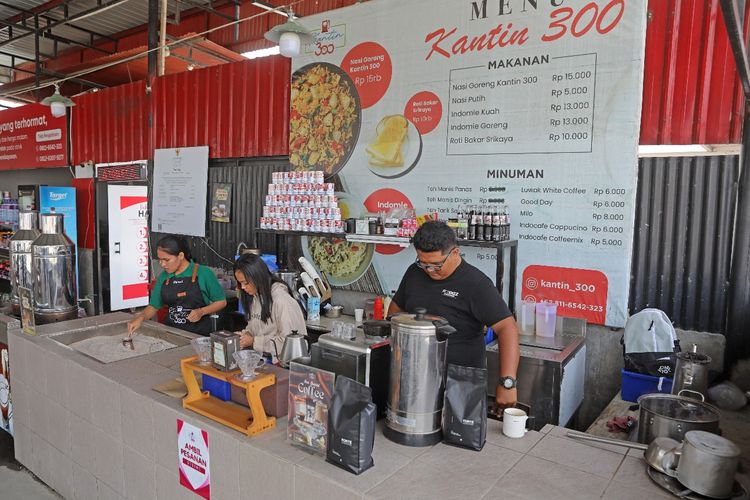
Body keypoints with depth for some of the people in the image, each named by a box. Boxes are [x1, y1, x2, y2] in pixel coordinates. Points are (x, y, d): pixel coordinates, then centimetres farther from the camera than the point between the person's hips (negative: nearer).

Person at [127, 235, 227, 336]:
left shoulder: (203, 273, -5)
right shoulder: (163, 277, 8)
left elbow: (221, 301, 1)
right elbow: (154, 306, 16)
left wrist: (201, 311, -13)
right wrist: (141, 317, -2)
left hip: (199, 332, -4)